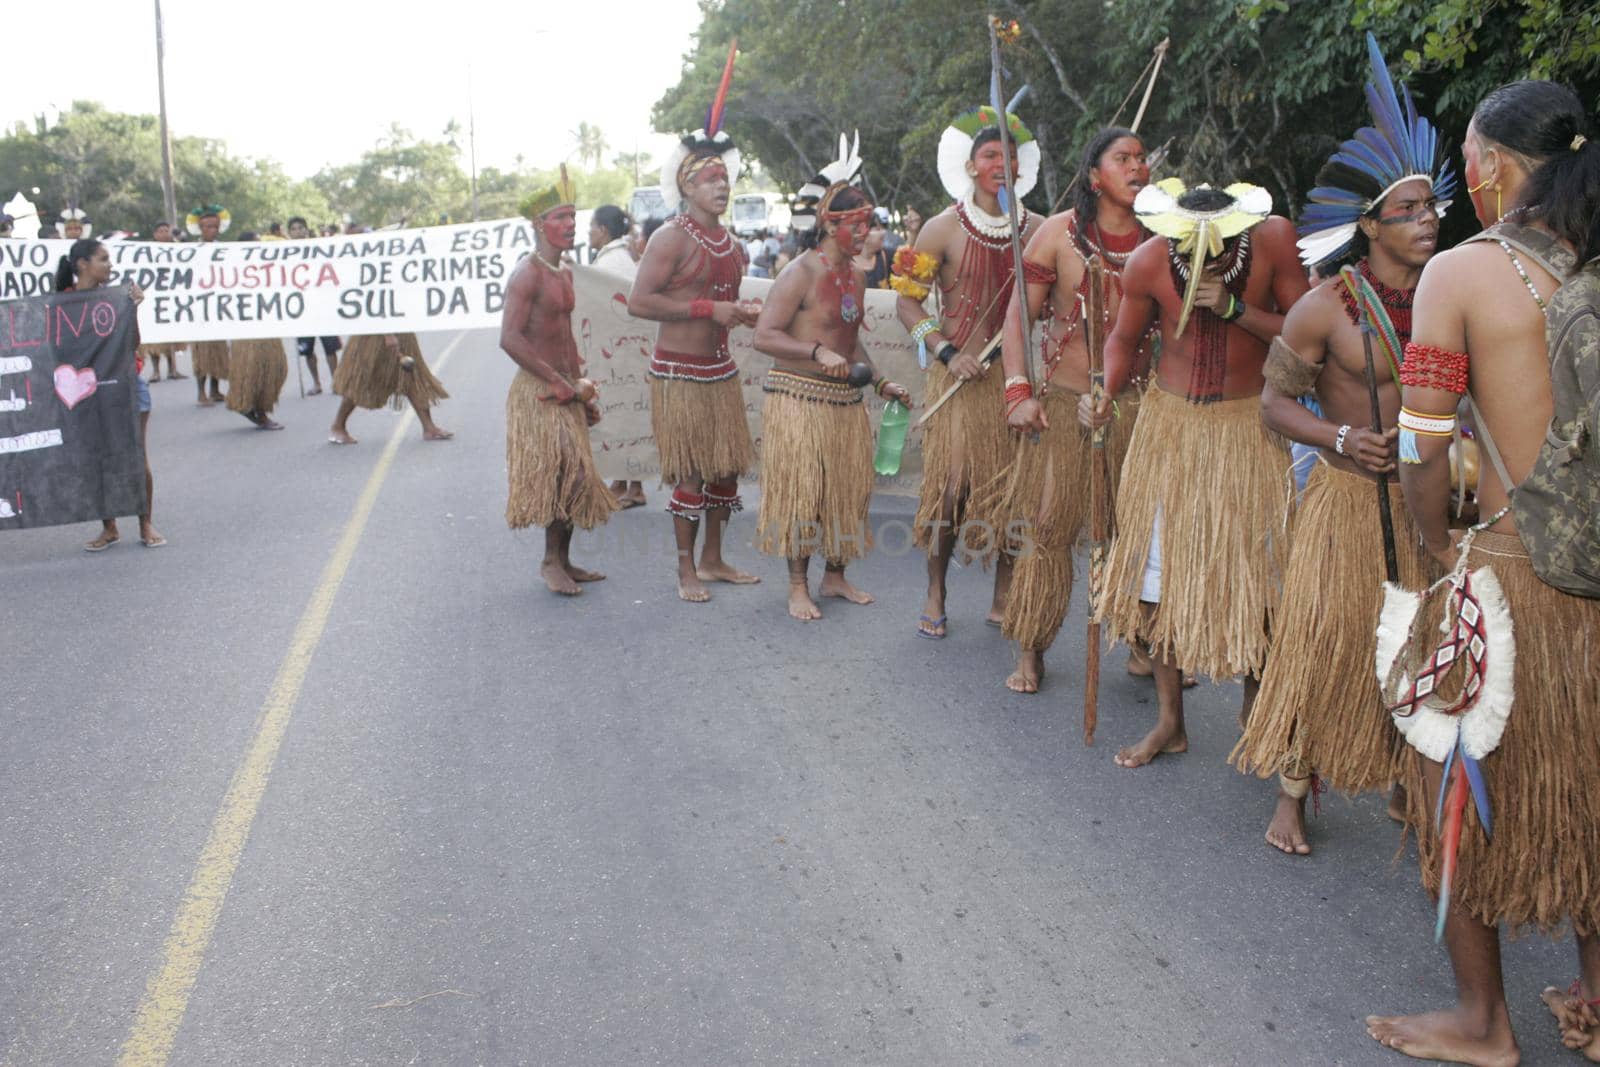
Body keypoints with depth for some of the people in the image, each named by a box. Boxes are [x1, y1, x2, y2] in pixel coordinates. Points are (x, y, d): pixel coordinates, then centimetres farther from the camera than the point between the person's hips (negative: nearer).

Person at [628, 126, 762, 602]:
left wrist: (740, 313, 5)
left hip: (721, 368, 8)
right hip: (679, 372, -8)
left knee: (727, 468, 11)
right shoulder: (671, 238, -12)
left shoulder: (730, 244, 13)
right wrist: (708, 309, -21)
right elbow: (639, 301, -20)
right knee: (690, 475, -3)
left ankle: (712, 561, 25)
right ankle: (686, 572, 9)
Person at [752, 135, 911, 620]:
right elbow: (764, 335, -17)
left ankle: (834, 575, 26)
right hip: (798, 398, -8)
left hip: (845, 399, 8)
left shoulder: (856, 276, 12)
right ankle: (798, 587, 8)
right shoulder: (800, 274, -12)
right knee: (799, 489, -2)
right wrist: (818, 353, -28)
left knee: (847, 489, 11)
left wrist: (881, 383, 14)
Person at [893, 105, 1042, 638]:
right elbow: (907, 300, 0)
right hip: (960, 375, -3)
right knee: (951, 483, -5)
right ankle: (935, 595, 10)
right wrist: (947, 353, -12)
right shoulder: (944, 229, -2)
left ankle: (1004, 598, 17)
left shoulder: (1035, 229, 6)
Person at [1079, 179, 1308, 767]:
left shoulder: (1273, 240, -16)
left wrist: (1233, 308, -26)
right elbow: (1125, 339, 1)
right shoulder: (1148, 261, -14)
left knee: (1256, 568, 2)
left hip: (1252, 423, -1)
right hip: (1172, 421, 1)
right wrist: (1106, 394, -16)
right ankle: (1170, 721, 17)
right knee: (1162, 569, 3)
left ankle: (1255, 701, 26)